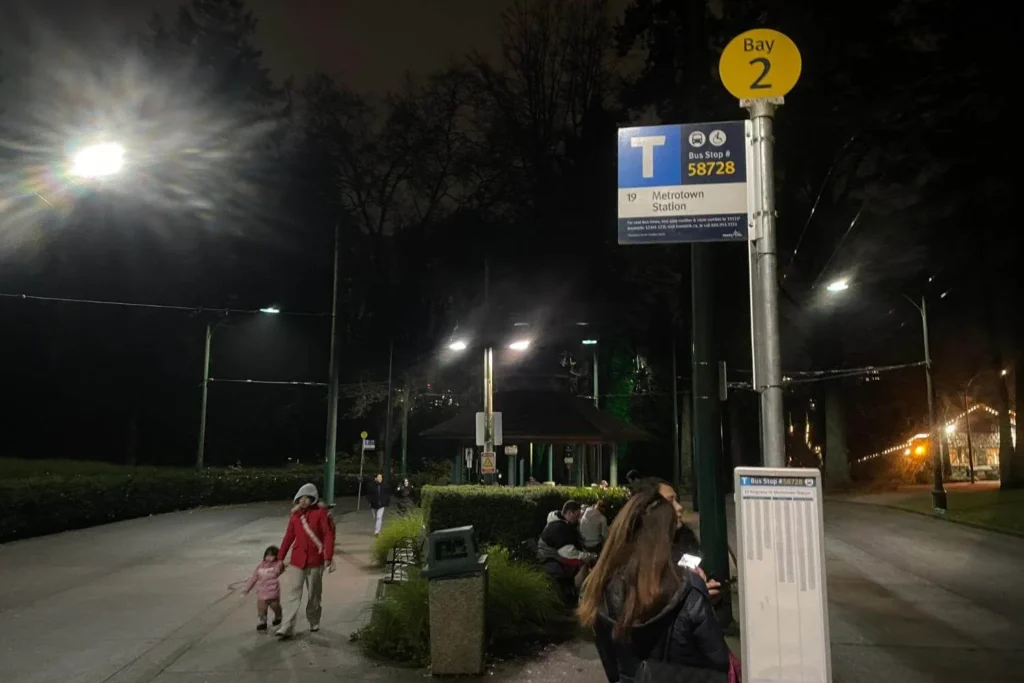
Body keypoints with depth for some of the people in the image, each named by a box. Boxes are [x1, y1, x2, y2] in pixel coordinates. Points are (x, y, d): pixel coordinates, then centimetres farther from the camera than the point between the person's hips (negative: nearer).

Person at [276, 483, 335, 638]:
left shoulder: (321, 513, -7)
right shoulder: (296, 514, 4)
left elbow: (328, 535, -11)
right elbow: (288, 537, 8)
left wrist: (328, 557, -18)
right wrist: (281, 558, 8)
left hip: (315, 561, -3)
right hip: (297, 560, 3)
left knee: (314, 594, 12)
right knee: (292, 594, -4)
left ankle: (314, 622, 30)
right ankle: (287, 628, -4)